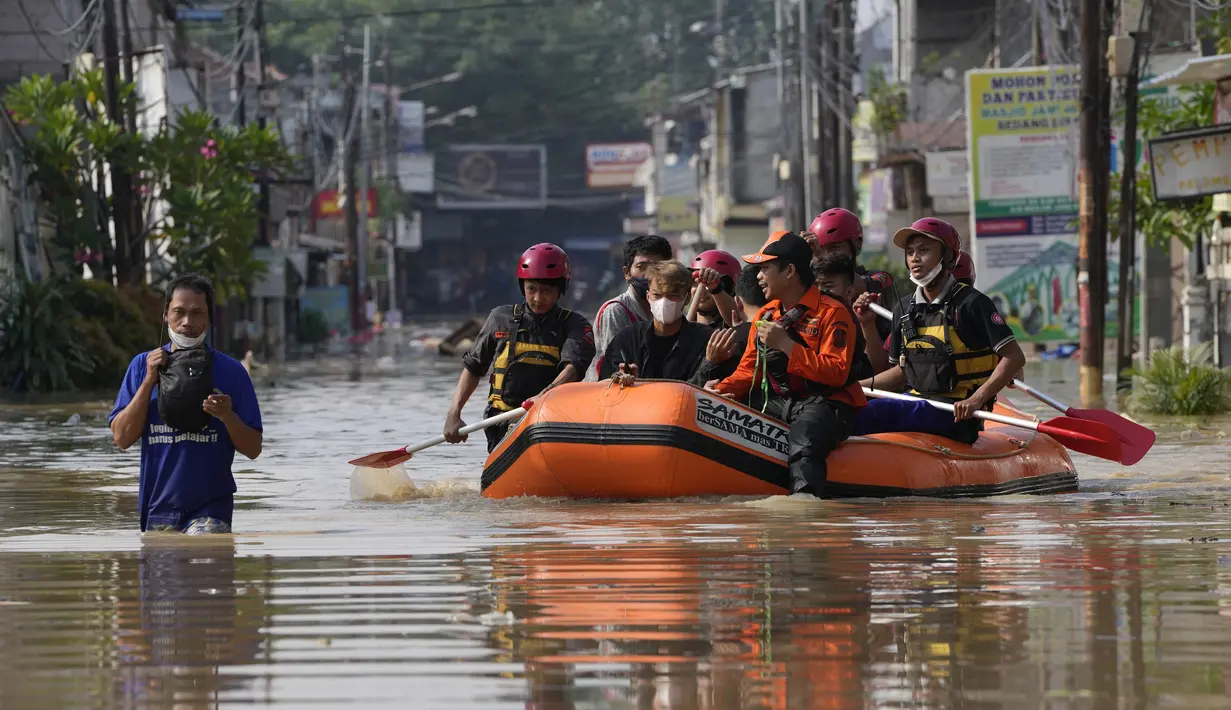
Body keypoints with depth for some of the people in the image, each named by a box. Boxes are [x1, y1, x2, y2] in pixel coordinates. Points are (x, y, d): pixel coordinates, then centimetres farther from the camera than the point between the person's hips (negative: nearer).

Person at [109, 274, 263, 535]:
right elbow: (122, 438, -1)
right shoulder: (143, 365, 7)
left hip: (210, 506, -3)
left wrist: (227, 416, -17)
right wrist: (149, 381, -7)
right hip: (159, 507, 3)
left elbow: (253, 449, 2)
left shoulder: (231, 371, 2)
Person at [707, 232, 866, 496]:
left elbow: (836, 374, -17)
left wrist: (785, 345, -20)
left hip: (823, 403, -8)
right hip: (777, 403, 8)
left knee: (803, 444, -38)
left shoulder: (832, 312, -6)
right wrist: (721, 390, -6)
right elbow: (749, 370, 16)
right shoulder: (765, 315, 17)